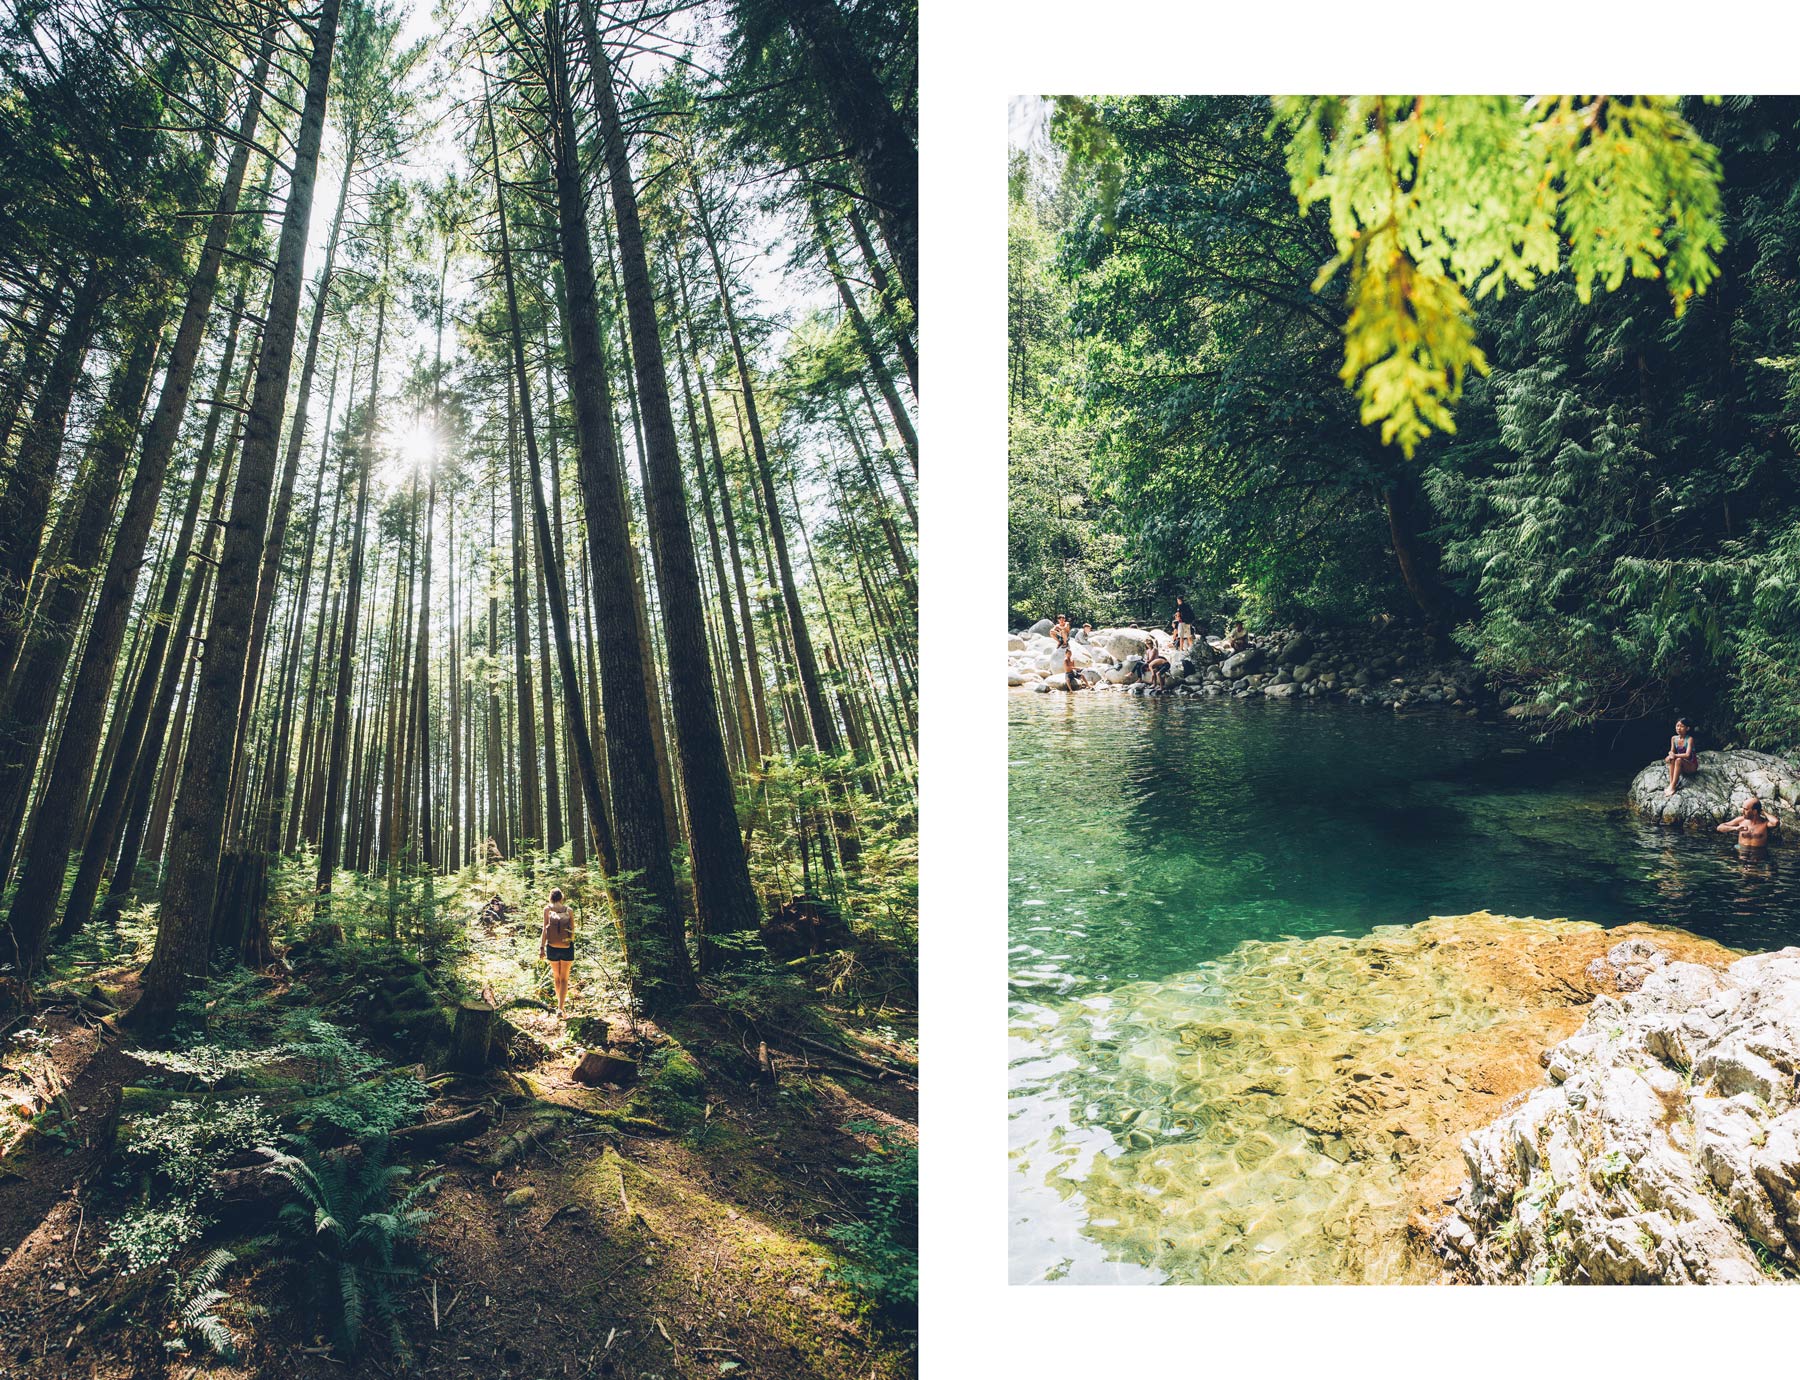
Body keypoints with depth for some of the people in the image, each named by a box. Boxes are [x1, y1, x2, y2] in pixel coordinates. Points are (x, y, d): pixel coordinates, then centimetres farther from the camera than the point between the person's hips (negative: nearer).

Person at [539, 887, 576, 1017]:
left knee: (557, 977, 20)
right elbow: (573, 931, 0)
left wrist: (542, 947, -5)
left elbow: (545, 929, -8)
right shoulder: (569, 910, -1)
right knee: (564, 979, 7)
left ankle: (561, 1001, 36)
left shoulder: (547, 909, -3)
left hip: (552, 947, 0)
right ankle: (560, 1008, -5)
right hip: (567, 947, 0)